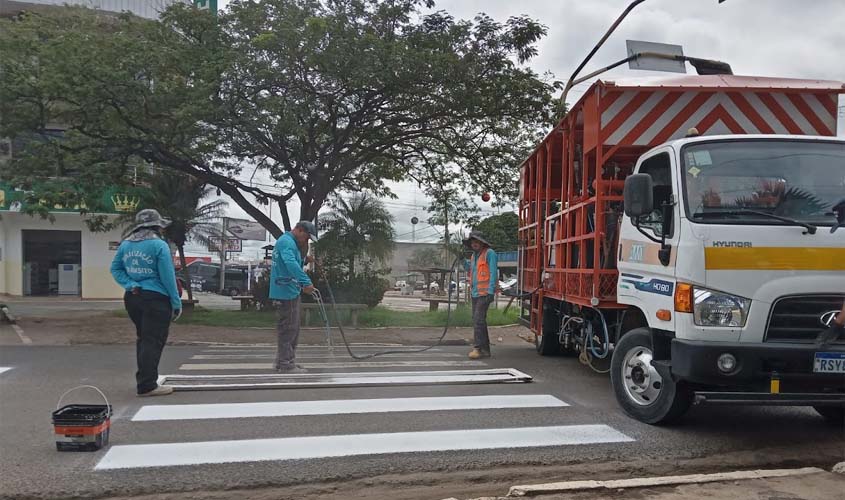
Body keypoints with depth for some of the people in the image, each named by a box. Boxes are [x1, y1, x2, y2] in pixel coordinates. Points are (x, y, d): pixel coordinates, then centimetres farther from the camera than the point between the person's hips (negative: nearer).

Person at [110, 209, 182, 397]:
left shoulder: (125, 244, 9)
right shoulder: (159, 245, -11)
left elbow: (115, 269, 8)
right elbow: (168, 276, -12)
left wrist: (130, 285, -1)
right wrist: (176, 303, -7)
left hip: (132, 297, 7)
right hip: (155, 298, -7)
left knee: (143, 339, 19)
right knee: (153, 341, -3)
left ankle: (143, 379, 28)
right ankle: (147, 385, -5)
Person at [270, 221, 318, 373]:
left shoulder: (290, 242, 18)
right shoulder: (286, 241, -16)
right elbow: (291, 263, -33)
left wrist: (305, 261, 11)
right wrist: (306, 282, -41)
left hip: (290, 292, 11)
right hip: (286, 292, -11)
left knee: (292, 329, 16)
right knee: (288, 329, -5)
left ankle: (282, 361, 24)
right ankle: (285, 364, 0)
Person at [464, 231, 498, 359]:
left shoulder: (489, 253, -8)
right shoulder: (474, 255, 18)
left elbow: (493, 273, -13)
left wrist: (491, 291, -19)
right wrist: (464, 262, 8)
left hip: (484, 293, -9)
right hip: (475, 293, 9)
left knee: (478, 320, -15)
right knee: (477, 321, 11)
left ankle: (478, 348, -14)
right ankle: (485, 349, 18)